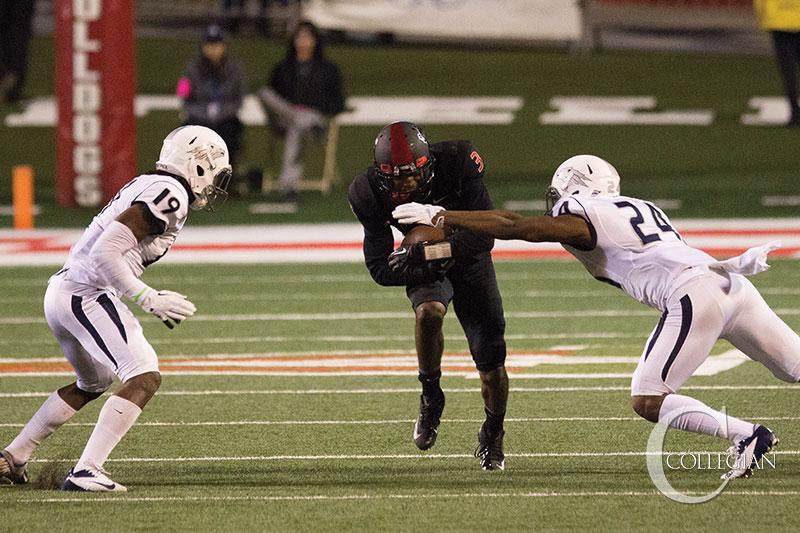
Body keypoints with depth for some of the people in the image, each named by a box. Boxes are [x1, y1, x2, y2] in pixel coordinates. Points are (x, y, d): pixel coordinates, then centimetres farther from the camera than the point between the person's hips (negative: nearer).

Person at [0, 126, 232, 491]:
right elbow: (106, 253, -21)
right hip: (87, 296, -10)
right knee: (144, 378, -15)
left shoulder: (146, 187, 18)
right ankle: (87, 471, -23)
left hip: (60, 292, 10)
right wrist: (149, 300, -17)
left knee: (93, 384, 28)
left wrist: (155, 301, 18)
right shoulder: (169, 195, -13)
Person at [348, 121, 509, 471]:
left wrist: (427, 253, -39)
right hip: (426, 268, 0)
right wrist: (424, 265, -32)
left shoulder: (458, 163, -30)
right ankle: (430, 397, -12)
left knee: (490, 360, -2)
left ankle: (492, 438, 23)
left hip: (468, 259, 0)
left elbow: (484, 236, -30)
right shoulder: (371, 194, -23)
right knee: (429, 312, -34)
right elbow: (380, 269, -18)